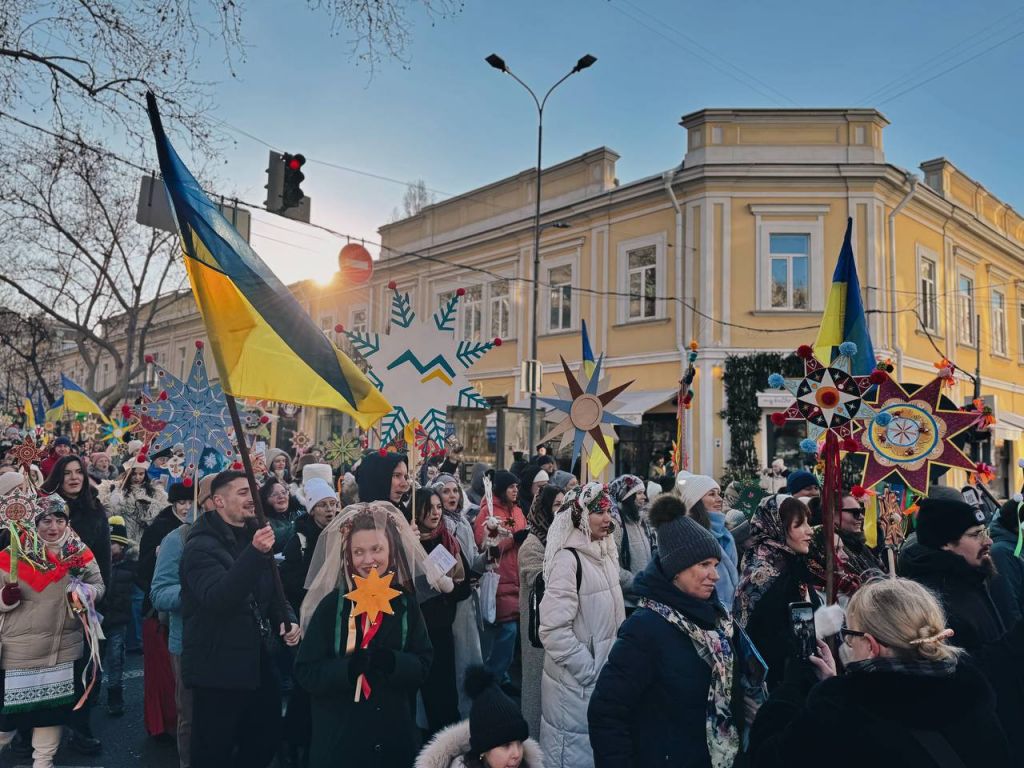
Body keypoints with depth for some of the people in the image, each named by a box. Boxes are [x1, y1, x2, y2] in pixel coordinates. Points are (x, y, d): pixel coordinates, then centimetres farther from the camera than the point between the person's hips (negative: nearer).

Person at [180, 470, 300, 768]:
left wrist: (286, 620, 0)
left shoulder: (253, 537, 11)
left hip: (256, 661, 8)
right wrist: (255, 553, -42)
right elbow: (217, 598, -31)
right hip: (218, 668, -7)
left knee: (265, 741, 18)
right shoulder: (201, 546, -15)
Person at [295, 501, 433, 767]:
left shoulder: (406, 603, -2)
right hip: (338, 736, -2)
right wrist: (347, 668, -26)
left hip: (396, 734, 2)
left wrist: (393, 662, -22)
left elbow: (423, 664, -3)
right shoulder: (332, 604, -8)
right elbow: (305, 671, -9)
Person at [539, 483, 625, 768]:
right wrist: (591, 671, -18)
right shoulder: (567, 558, -20)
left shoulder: (605, 552, 5)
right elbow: (554, 630, -25)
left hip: (606, 675, 8)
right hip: (577, 683, -8)